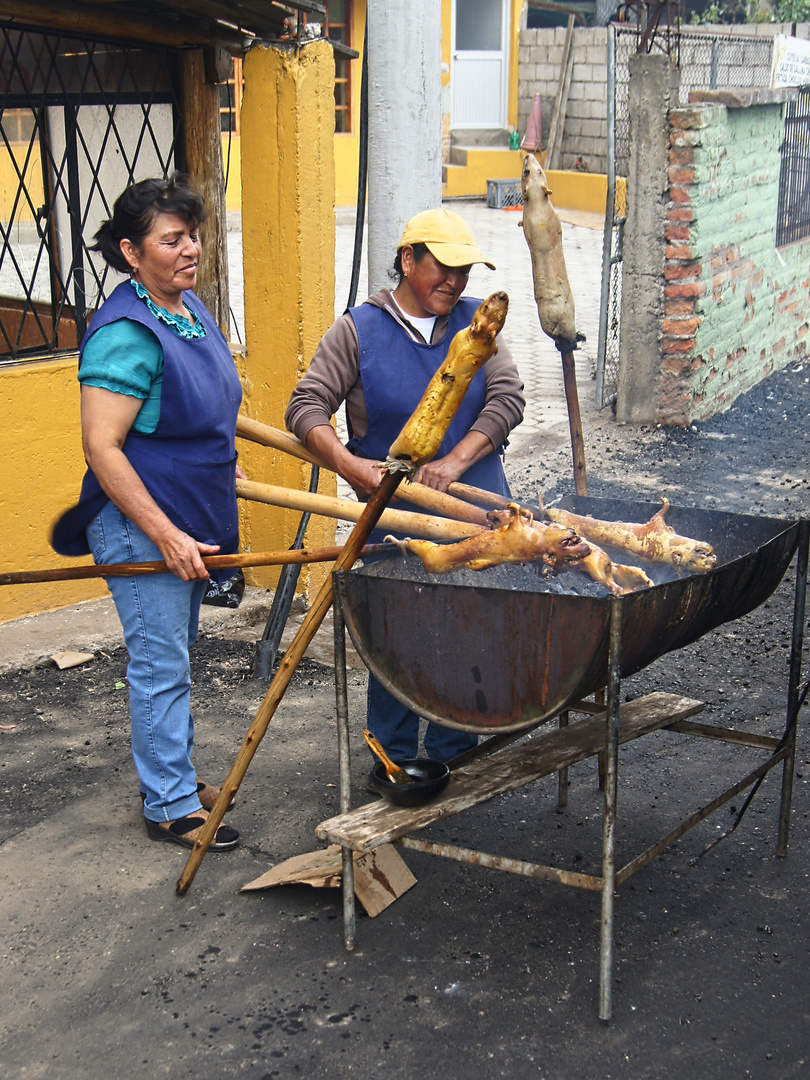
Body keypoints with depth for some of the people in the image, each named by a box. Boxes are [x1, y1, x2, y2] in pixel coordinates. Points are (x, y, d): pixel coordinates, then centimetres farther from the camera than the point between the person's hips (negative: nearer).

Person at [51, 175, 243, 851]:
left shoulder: (190, 308, 6)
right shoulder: (126, 333, -23)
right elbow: (102, 449, -25)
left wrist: (221, 468, 22)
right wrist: (166, 535, -26)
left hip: (190, 519, 9)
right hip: (142, 527, -9)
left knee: (176, 654, 20)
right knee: (161, 665, 1)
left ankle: (174, 775, 35)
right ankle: (170, 807, 14)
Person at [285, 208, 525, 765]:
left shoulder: (476, 322, 7)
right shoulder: (357, 330, -1)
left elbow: (508, 398, -3)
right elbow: (306, 407, -6)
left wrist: (455, 461, -16)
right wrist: (349, 464, -23)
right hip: (395, 514, -2)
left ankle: (453, 752, 22)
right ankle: (395, 757, 22)